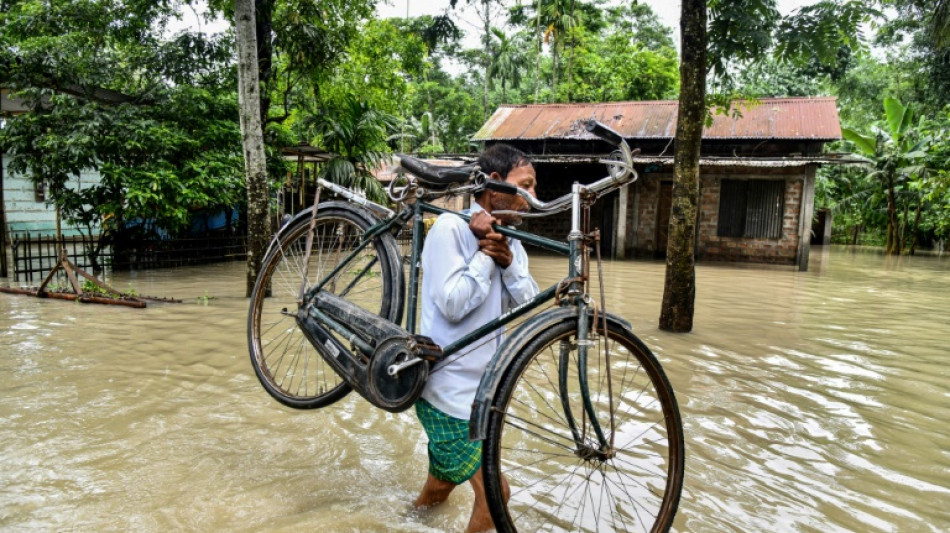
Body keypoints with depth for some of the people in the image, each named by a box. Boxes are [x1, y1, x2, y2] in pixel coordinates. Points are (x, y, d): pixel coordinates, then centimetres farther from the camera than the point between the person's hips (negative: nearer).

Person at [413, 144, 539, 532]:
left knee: (441, 484, 23)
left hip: (482, 387, 8)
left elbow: (529, 303, 1)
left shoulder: (508, 238, 9)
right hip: (449, 389, -8)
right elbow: (453, 305, -24)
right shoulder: (451, 228, -16)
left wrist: (507, 260, -14)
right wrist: (485, 252, -17)